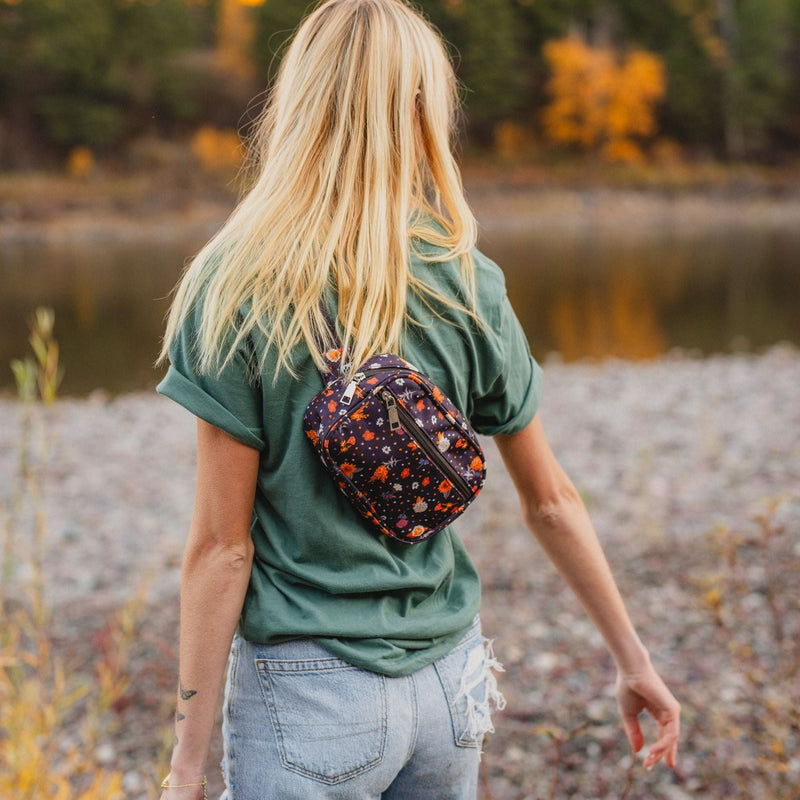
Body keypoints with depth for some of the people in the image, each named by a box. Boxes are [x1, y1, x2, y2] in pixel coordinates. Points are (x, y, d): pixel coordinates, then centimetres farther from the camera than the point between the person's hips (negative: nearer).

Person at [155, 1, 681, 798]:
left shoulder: (239, 290, -14)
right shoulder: (467, 285, -4)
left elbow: (222, 546, -13)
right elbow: (551, 501, 4)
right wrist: (633, 659, 15)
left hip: (309, 699, -4)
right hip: (448, 682, 4)